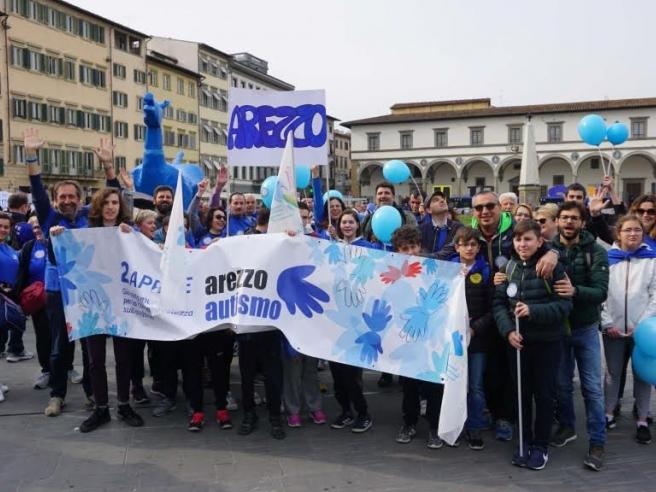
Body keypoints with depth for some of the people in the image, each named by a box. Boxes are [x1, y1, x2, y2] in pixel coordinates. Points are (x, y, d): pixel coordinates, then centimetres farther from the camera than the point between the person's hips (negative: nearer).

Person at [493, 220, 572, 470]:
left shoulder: (553, 266, -10)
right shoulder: (509, 267, 0)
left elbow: (564, 304, -13)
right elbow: (499, 303, 0)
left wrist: (533, 310, -25)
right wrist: (508, 331, -15)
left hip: (547, 341, -3)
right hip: (518, 340, 3)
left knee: (544, 394, 8)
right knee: (522, 392, 12)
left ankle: (541, 445, 23)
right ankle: (525, 441, 28)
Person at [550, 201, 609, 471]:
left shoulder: (596, 252, -8)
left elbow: (601, 291, -18)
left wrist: (575, 291, -36)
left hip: (586, 327, -1)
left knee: (592, 386, 2)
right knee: (562, 382, 14)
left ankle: (597, 442, 12)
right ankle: (566, 426, 33)